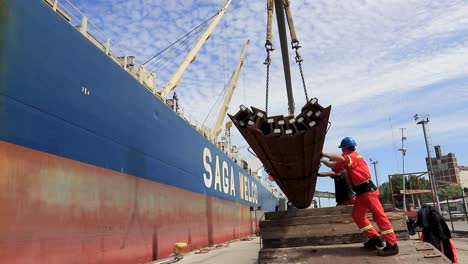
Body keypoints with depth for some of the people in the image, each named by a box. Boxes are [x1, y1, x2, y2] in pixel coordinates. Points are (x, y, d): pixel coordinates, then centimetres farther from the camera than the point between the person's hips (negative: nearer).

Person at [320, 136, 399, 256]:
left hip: (368, 190, -10)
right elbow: (334, 165, 21)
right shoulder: (348, 159, 17)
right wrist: (322, 160, 13)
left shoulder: (354, 156, -12)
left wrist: (324, 154, -26)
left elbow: (340, 158, -30)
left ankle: (392, 245, -12)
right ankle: (375, 238, 15)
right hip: (361, 193, 10)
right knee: (357, 215, 13)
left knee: (379, 215, -12)